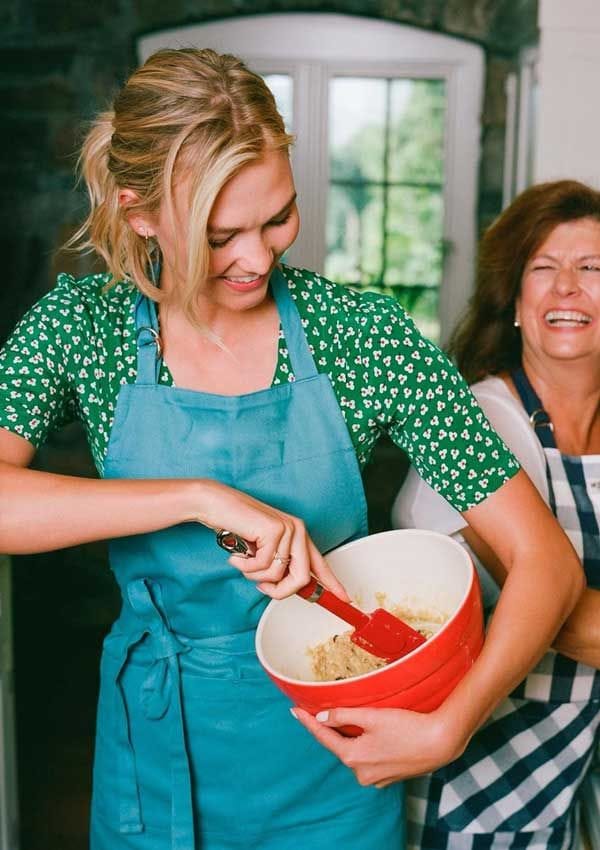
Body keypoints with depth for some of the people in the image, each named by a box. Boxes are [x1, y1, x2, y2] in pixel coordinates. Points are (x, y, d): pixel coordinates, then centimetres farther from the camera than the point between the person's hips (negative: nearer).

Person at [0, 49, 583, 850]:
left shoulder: (363, 333, -15)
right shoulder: (81, 324, -11)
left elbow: (546, 557, -16)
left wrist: (450, 727, -29)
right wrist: (199, 497, -34)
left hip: (328, 754, 0)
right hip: (158, 757, 1)